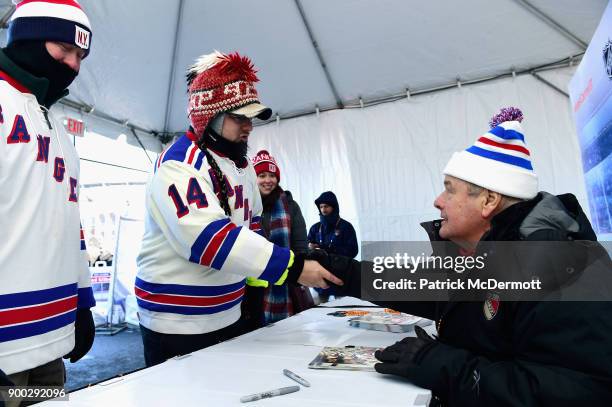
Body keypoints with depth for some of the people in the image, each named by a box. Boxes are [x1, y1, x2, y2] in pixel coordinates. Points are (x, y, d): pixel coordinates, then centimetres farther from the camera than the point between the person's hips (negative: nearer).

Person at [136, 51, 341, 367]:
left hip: (228, 315, 8)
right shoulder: (180, 163, -19)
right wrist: (294, 268, -33)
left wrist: (255, 284, 8)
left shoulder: (241, 162, 7)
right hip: (176, 324, -8)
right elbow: (209, 237, -32)